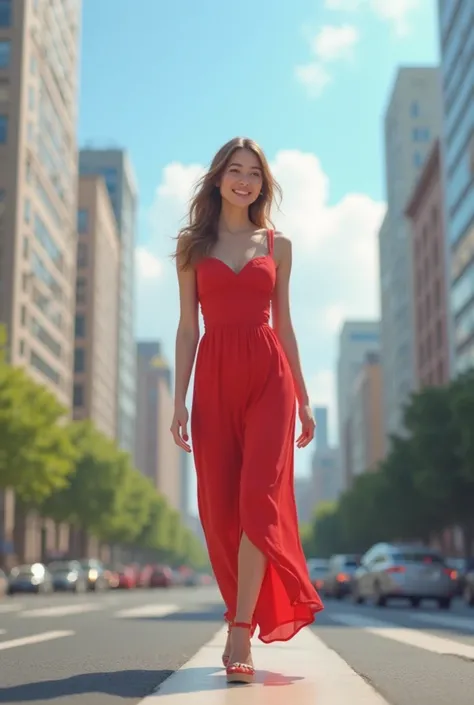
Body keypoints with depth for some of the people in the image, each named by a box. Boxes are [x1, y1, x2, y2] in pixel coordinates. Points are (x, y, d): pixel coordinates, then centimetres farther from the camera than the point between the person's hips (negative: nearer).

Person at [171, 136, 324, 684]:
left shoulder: (277, 245, 13)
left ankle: (241, 635, -10)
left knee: (259, 496, -13)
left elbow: (283, 325, 14)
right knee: (221, 507, 2)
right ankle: (248, 616, 19)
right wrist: (180, 401, -1)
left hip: (268, 376, 0)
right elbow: (187, 327, 7)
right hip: (214, 378, 1)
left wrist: (303, 399, 11)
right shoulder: (193, 244, 11)